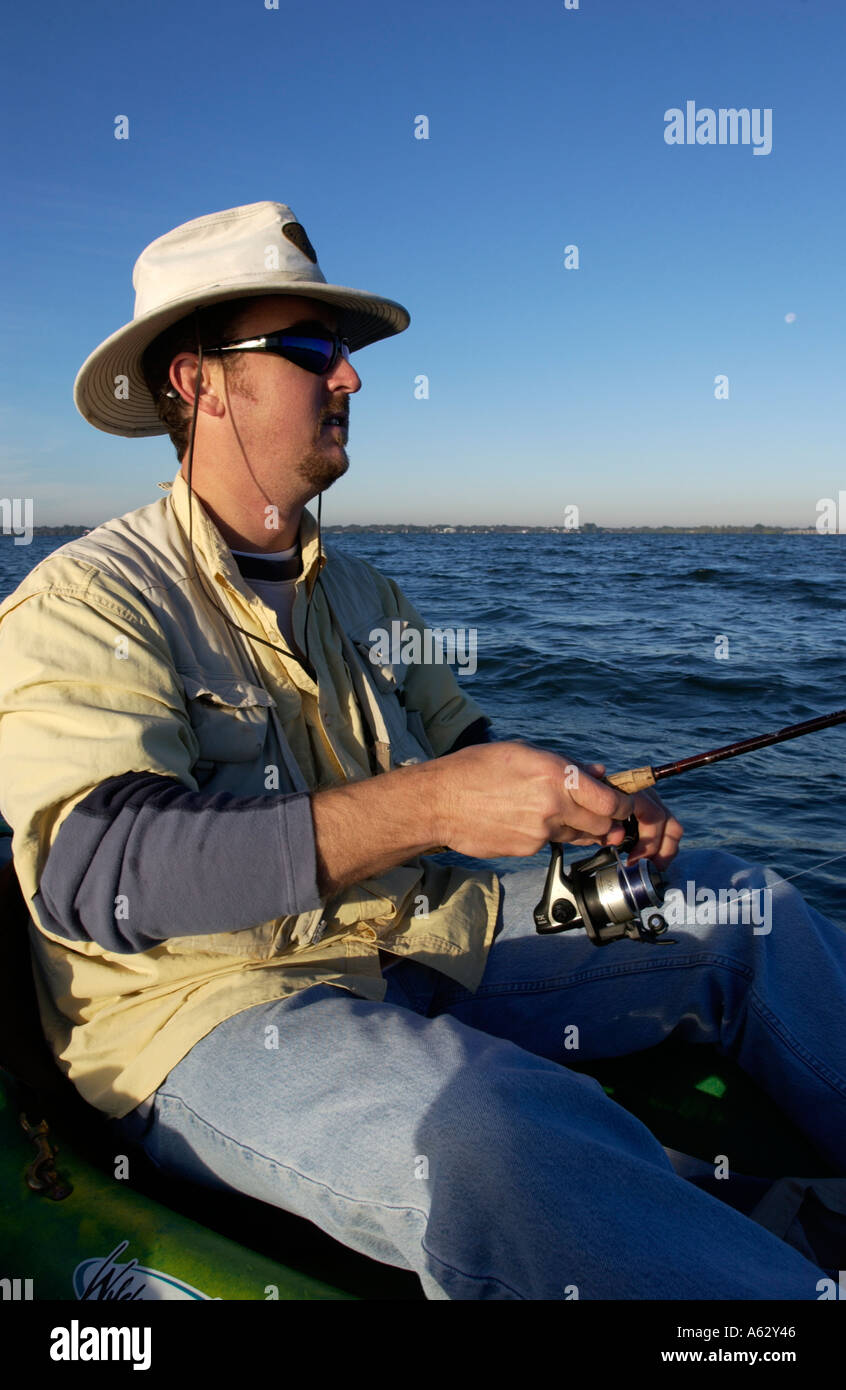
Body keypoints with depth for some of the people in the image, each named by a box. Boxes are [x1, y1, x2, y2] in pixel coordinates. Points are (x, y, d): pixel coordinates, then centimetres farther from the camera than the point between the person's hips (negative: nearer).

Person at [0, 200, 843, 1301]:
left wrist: (586, 801, -3)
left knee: (744, 913, 2)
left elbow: (463, 746, 19)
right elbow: (95, 872, -24)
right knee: (495, 1134, -38)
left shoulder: (358, 595, 13)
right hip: (216, 1000, -6)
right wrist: (421, 807, -33)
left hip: (422, 940, 7)